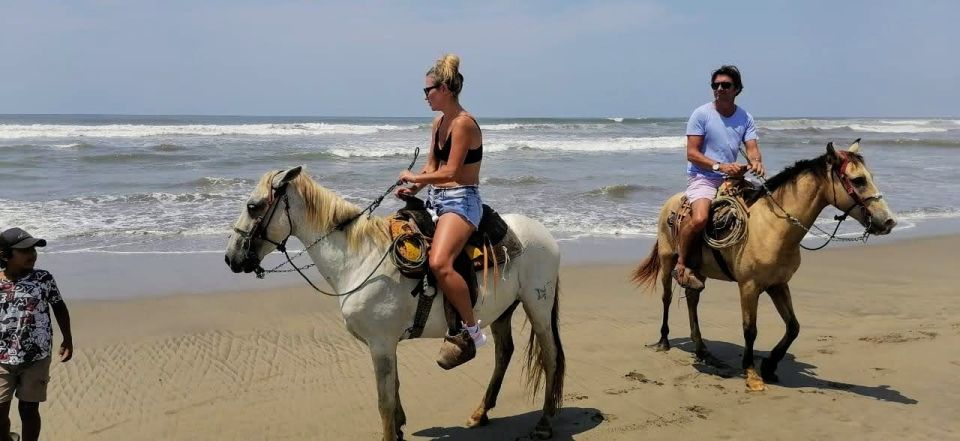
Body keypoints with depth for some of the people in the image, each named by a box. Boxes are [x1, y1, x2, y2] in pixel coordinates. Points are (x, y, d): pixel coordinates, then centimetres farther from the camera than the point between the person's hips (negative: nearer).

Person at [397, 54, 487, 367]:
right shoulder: (438, 123, 15)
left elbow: (450, 171, -18)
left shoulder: (464, 123, -13)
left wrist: (414, 177, -7)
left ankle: (472, 330, -16)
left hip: (460, 201, -11)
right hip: (435, 199, 11)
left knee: (439, 262, -30)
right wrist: (413, 187, 0)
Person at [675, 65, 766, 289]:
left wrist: (756, 162, -23)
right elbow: (692, 153, -9)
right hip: (702, 177, -6)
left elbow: (752, 148, 2)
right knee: (700, 218, -31)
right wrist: (720, 166, -22)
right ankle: (681, 264, -11)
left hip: (732, 177, 6)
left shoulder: (745, 118, 10)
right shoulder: (701, 114, -4)